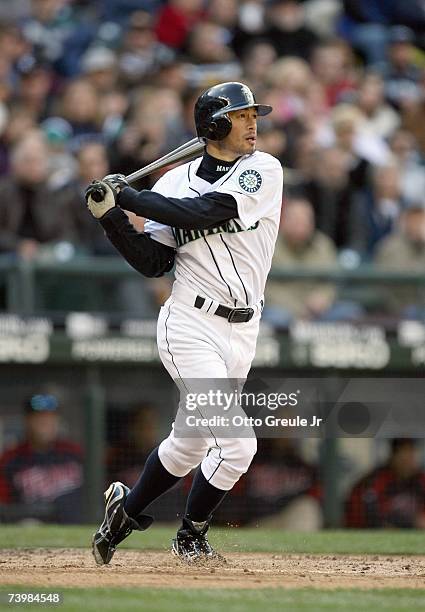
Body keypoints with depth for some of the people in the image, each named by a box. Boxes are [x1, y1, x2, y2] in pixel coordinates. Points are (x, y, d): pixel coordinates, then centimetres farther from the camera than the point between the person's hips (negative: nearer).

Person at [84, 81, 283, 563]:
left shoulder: (263, 170, -1)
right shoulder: (175, 183, 2)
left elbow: (207, 212, -15)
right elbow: (153, 262, 2)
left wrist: (129, 197, -12)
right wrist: (112, 216, -10)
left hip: (241, 332, 3)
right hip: (190, 325, -3)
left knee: (192, 440, 13)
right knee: (236, 443, -14)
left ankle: (127, 509, 35)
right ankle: (192, 536, 8)